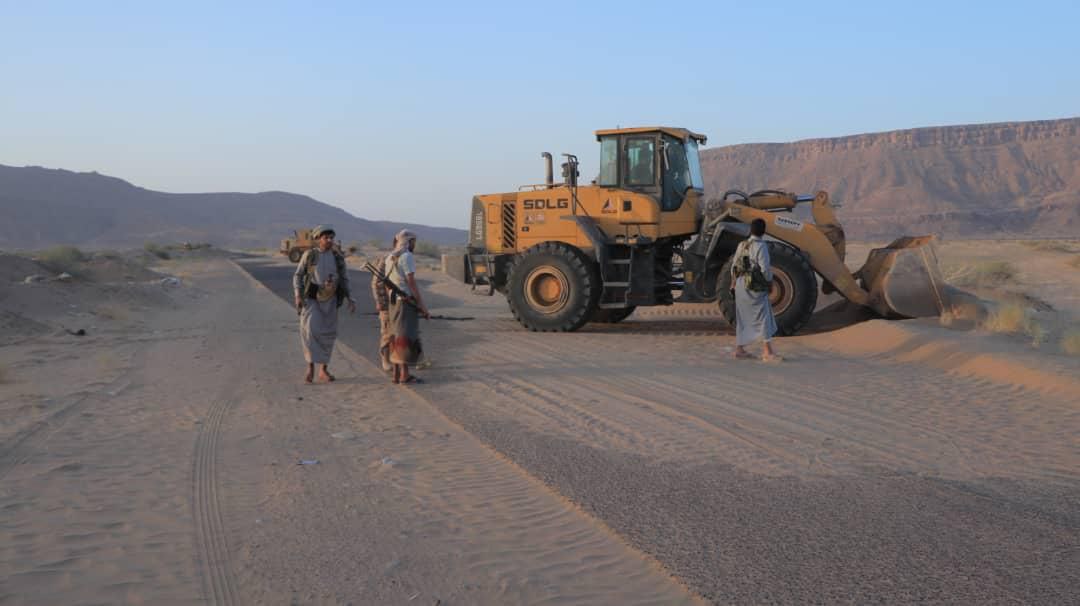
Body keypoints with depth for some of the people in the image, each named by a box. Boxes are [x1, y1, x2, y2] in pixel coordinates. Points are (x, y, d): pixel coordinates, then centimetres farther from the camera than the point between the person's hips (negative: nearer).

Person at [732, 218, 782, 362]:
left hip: (741, 284, 8)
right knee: (763, 318, -5)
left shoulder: (742, 245, 7)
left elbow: (734, 265, 13)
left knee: (743, 318, 15)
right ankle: (767, 353, -7)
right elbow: (765, 268, -20)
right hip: (755, 287, -8)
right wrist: (769, 280, -1)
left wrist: (734, 280, 28)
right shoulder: (761, 246, -15)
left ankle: (739, 349, 20)